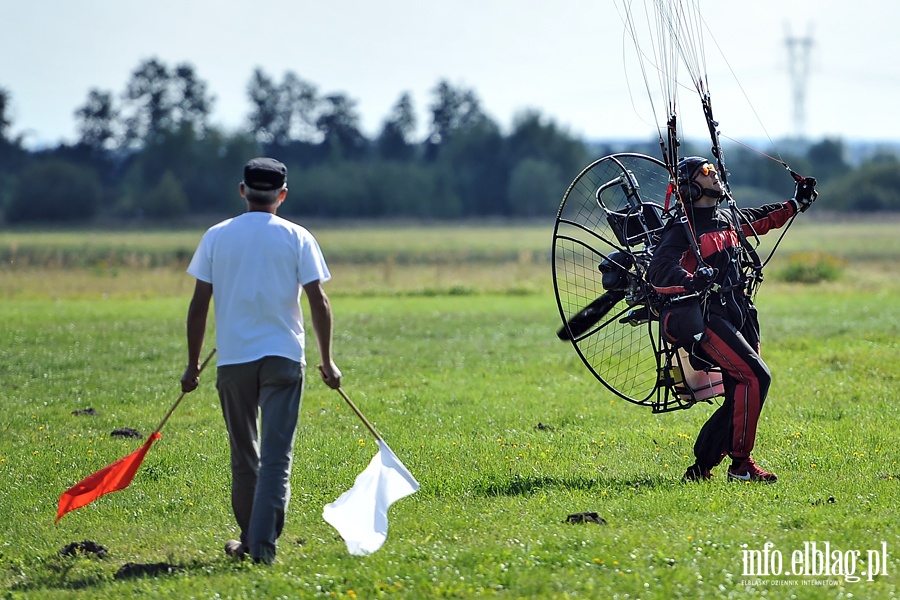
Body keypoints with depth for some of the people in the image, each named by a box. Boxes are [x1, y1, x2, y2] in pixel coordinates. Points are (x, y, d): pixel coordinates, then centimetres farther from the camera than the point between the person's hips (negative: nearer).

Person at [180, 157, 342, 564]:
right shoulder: (297, 238, 1)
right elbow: (318, 302, -3)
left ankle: (249, 541, 21)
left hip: (233, 359, 2)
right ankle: (263, 542, -13)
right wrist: (327, 362, 4)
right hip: (283, 359, -2)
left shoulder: (217, 236, 4)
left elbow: (199, 305, 2)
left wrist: (193, 363, 9)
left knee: (244, 457, 14)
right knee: (276, 455, -3)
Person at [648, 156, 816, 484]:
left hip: (736, 317, 9)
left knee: (740, 394, 5)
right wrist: (693, 281, -38)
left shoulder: (730, 219, 16)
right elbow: (659, 272, -22)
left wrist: (796, 203, 34)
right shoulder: (682, 229, -8)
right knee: (755, 377, -19)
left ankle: (701, 468, 13)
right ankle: (740, 463, -13)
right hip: (703, 318, -9)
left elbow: (763, 220, 38)